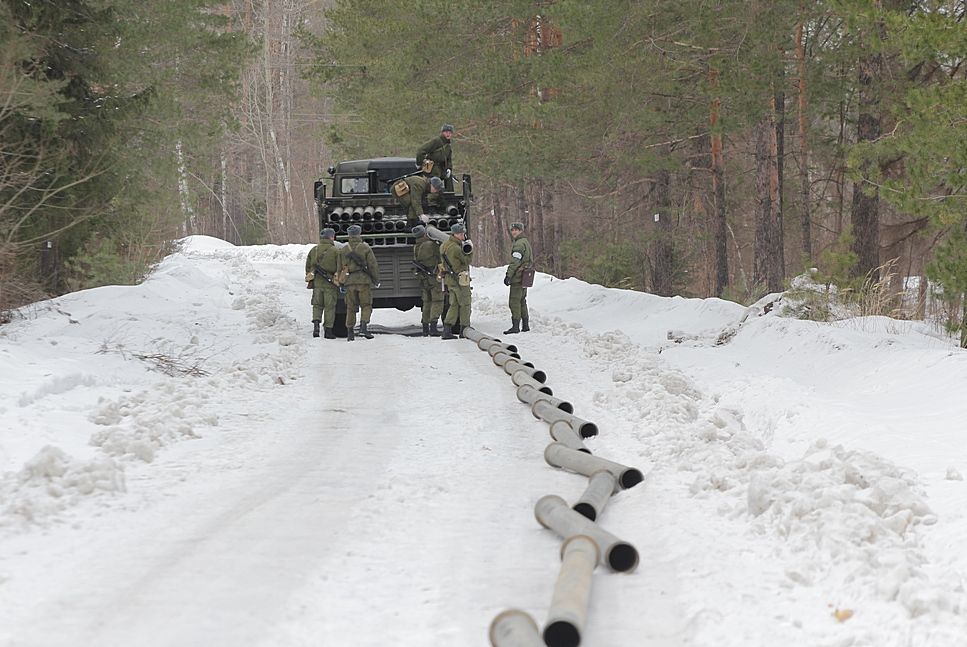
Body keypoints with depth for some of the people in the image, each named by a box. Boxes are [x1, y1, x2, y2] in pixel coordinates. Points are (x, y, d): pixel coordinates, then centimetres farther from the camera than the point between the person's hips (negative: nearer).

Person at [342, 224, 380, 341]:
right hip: (364, 280, -3)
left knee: (351, 307, 8)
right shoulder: (365, 248, -4)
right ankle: (363, 326, -16)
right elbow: (373, 265, -4)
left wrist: (341, 283, 13)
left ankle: (349, 332, 6)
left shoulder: (344, 250, 4)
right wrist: (376, 280, 7)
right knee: (366, 305, 4)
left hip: (349, 282, 3)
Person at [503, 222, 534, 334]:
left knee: (514, 302, -9)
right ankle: (525, 325, 18)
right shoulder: (526, 242, 18)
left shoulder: (519, 244, -15)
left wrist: (508, 275, -20)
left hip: (518, 277, -10)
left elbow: (515, 262, -20)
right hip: (525, 277, 10)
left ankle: (515, 326, -12)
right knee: (522, 301, 16)